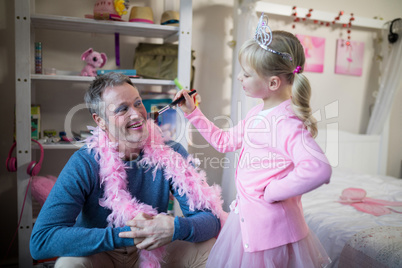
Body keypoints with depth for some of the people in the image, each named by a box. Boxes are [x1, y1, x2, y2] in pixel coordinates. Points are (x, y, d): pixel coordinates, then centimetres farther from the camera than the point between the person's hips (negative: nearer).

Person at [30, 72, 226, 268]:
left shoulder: (171, 154, -16)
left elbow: (210, 218, -17)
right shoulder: (84, 165, -21)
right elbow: (40, 241, -29)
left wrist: (175, 228, -40)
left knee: (211, 248, -18)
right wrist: (125, 235, -35)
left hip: (155, 251, 3)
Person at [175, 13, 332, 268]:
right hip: (246, 217, 9)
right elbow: (224, 141, 17)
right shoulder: (257, 113, 5)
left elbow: (319, 169, -40)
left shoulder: (286, 123, -26)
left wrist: (272, 191, -26)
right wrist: (193, 112, 13)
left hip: (269, 225, -9)